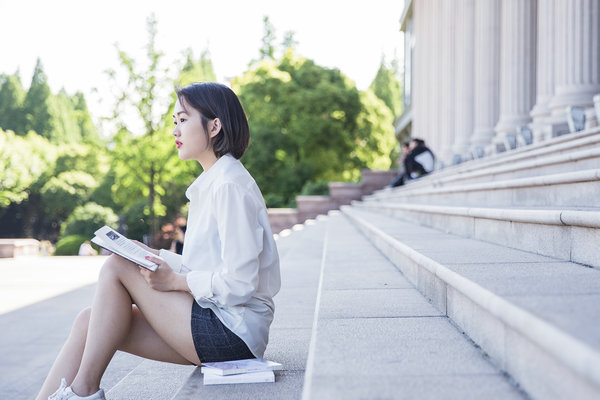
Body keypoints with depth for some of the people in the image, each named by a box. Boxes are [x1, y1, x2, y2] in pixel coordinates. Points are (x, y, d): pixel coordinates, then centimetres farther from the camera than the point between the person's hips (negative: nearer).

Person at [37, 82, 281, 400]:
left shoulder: (230, 186, -14)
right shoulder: (212, 183, 17)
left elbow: (239, 284, -20)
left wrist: (175, 281, -11)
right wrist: (157, 256, 6)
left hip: (232, 333, -9)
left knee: (116, 268, -10)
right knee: (89, 323, -3)